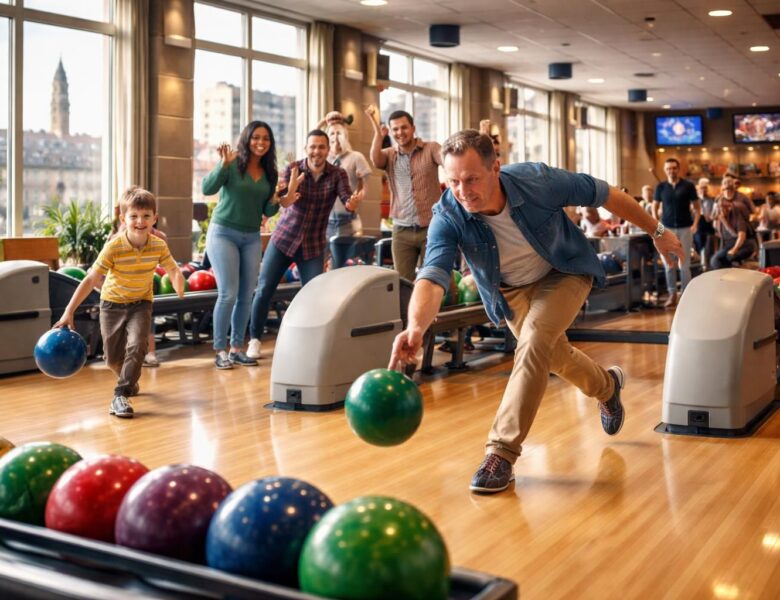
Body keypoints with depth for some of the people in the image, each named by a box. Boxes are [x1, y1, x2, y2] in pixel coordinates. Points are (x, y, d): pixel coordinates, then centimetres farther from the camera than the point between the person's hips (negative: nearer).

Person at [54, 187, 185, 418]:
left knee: (137, 345, -24)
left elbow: (173, 270, -5)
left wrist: (180, 289, -28)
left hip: (141, 303, 1)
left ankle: (120, 395, -17)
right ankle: (130, 380, 42)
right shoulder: (113, 248, -25)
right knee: (113, 358, 9)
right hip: (113, 303, 0)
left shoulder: (159, 245, -17)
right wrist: (69, 312, -25)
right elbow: (90, 280, -23)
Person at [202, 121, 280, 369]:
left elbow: (267, 212, 12)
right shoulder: (233, 165, -8)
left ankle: (237, 348, 15)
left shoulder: (270, 173, 7)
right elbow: (208, 189, -21)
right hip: (223, 234, -5)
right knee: (228, 294, -10)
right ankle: (220, 350, 1)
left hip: (252, 238, 5)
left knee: (246, 295, 5)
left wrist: (275, 202, -9)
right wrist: (224, 164, -33)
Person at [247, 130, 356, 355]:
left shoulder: (338, 174, -9)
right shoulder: (293, 169, -10)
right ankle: (255, 338, 16)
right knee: (264, 289, -1)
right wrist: (288, 195, -45)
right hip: (284, 237, 0)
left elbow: (347, 200, -23)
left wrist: (352, 203, -47)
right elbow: (283, 203, -21)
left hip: (313, 244, 0)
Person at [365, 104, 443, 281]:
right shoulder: (389, 155, 8)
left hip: (431, 227, -2)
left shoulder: (431, 148, 0)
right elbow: (376, 160, -13)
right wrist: (376, 127, -18)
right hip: (402, 231, 2)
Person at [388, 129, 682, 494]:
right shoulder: (447, 217, -32)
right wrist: (416, 326, -66)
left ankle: (502, 451, -23)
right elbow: (432, 276, -45)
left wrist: (656, 232, -6)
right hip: (511, 290, 3)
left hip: (564, 273, -3)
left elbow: (606, 195, -18)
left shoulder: (539, 181, -34)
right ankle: (607, 387, 52)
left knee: (535, 336, -28)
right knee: (555, 356, 16)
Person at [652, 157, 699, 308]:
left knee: (684, 263, 1)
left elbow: (696, 207, 4)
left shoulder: (688, 186, 0)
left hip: (685, 228, -1)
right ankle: (672, 294, 10)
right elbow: (655, 207, 11)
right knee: (669, 263, 2)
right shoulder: (661, 187, 4)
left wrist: (695, 224, -10)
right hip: (667, 228, 1)